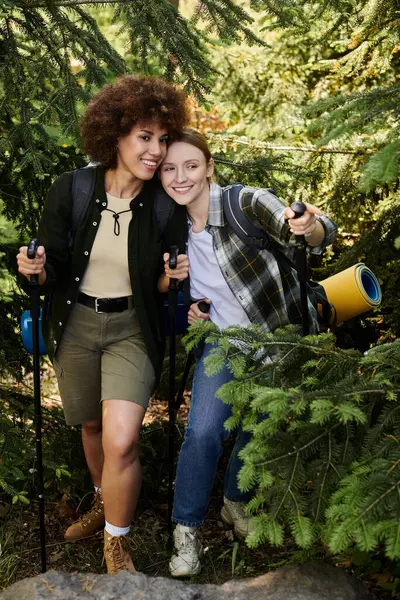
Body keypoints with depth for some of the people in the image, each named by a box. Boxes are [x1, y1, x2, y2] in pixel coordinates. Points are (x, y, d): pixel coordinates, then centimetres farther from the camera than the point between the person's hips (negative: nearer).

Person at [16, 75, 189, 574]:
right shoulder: (69, 190, -11)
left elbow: (159, 282, 3)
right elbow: (54, 269, -2)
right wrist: (36, 269, -23)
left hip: (132, 330, -2)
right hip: (75, 325, 2)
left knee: (120, 440, -17)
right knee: (91, 426, 20)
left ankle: (116, 544, 8)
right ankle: (104, 502, 49)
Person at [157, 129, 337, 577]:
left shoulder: (246, 203, -19)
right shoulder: (177, 229, -1)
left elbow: (321, 232, -32)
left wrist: (308, 228, -56)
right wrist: (192, 307, -5)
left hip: (279, 337, -2)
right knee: (202, 431, -13)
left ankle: (236, 503, 38)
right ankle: (186, 530, 7)